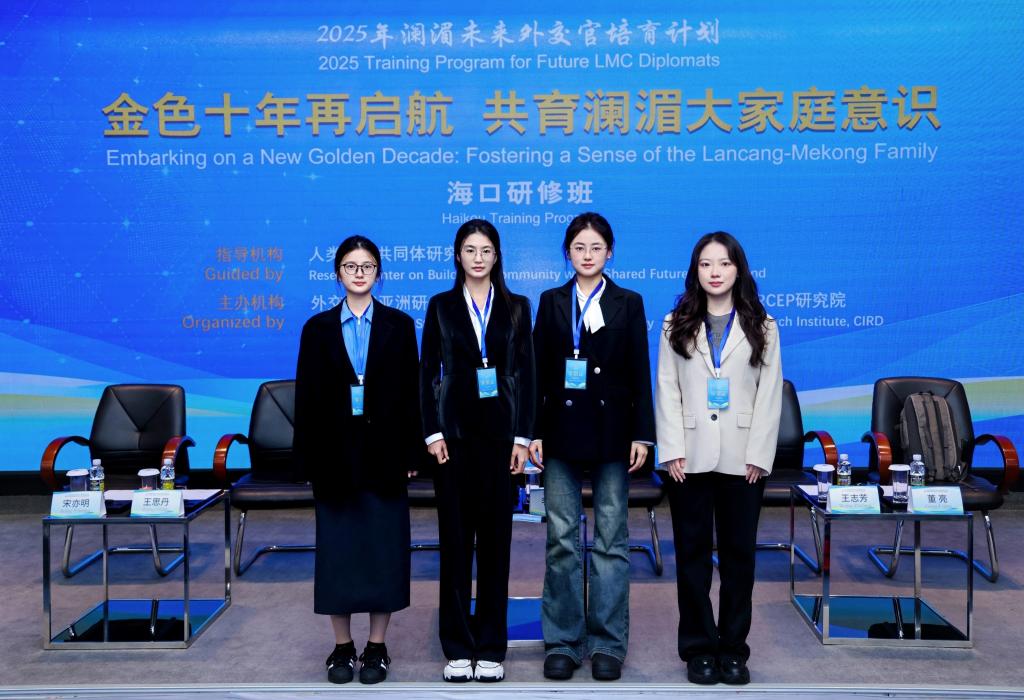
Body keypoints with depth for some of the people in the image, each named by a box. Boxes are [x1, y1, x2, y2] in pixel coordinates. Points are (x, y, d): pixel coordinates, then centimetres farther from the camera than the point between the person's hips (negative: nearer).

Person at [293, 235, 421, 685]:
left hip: (383, 450, -1)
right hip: (336, 450, 1)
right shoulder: (318, 328, 5)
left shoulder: (399, 325, 3)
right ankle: (342, 646, 18)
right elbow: (306, 396, 4)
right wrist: (307, 457, -2)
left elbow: (410, 392, 1)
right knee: (337, 546, 5)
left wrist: (410, 453, -4)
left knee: (383, 546, 4)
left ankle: (376, 647, 16)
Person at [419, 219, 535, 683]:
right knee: (455, 538, 4)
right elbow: (428, 373, 3)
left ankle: (491, 647, 15)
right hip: (454, 432, 0)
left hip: (500, 431, 0)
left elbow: (525, 374, 4)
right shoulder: (441, 307, 6)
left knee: (495, 537, 4)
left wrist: (522, 437, -3)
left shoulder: (516, 308, 7)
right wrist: (433, 433, -6)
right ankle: (458, 647, 14)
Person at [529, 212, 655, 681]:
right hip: (562, 430, 1)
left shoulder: (628, 303, 6)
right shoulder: (551, 302, 9)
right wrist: (535, 431, 0)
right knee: (561, 539, 3)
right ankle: (563, 642, 14)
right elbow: (539, 373, 6)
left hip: (611, 432, -1)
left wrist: (642, 435, -4)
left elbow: (639, 374, 2)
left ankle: (608, 643, 13)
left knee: (611, 540, 4)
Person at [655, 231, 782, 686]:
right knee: (692, 554, 5)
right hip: (690, 458, 0)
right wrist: (673, 451, -7)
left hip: (741, 459, 0)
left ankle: (733, 649, 17)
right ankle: (698, 648, 15)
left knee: (739, 554, 6)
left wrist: (758, 455, -6)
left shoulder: (761, 327, 6)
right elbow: (667, 391, 2)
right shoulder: (677, 325, 7)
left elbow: (769, 394, 2)